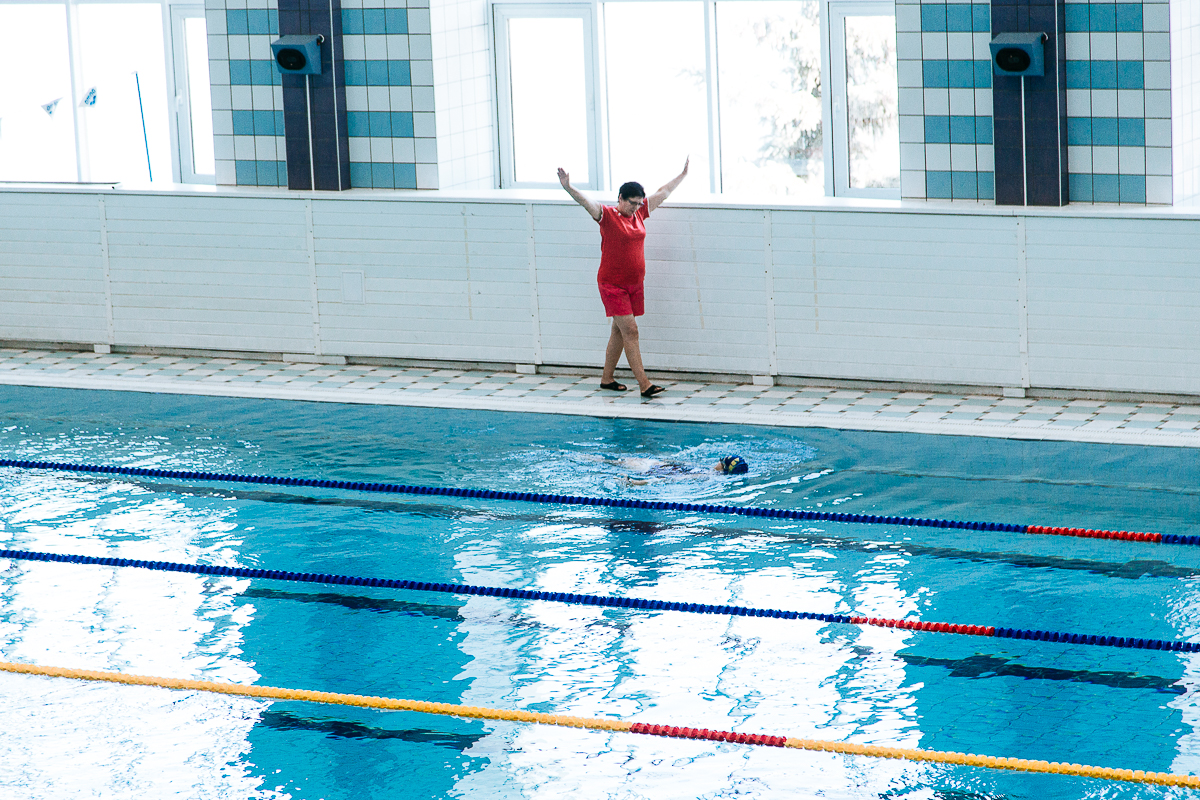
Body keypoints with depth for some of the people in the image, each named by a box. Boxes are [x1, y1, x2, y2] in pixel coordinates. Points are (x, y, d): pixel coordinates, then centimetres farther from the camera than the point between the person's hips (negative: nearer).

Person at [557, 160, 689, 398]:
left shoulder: (639, 213, 8)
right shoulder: (607, 215, -10)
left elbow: (663, 192, 18)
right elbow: (585, 201, -25)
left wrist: (683, 174, 28)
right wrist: (568, 187, -42)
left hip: (634, 284, 7)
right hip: (612, 284, -7)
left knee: (620, 331, 13)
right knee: (630, 331, -10)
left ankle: (607, 378, 23)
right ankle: (644, 384, -13)